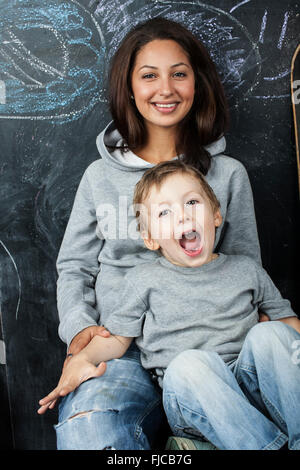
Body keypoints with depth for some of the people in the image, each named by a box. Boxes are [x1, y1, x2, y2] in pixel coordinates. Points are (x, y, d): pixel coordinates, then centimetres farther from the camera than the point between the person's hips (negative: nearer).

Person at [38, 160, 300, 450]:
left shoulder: (245, 269, 13)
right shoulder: (143, 280, 8)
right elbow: (118, 337, 9)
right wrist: (83, 358, -9)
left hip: (253, 386, 2)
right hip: (194, 403, -1)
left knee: (268, 334, -27)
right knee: (187, 365, -35)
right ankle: (268, 443, -27)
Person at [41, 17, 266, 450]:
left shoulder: (228, 174, 8)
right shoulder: (100, 175, 11)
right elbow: (74, 267, 15)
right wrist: (79, 326, -5)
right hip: (116, 345, 0)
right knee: (85, 427, -31)